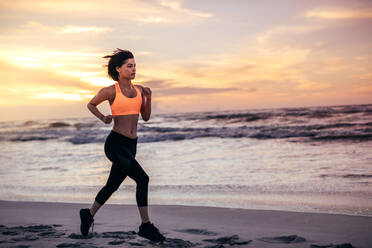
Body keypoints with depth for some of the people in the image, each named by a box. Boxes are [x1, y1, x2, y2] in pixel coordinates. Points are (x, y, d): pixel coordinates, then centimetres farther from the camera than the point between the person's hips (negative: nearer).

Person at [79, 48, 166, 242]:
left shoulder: (139, 89, 9)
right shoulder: (110, 91, -6)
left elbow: (146, 117, 12)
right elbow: (91, 105, 11)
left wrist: (148, 98, -2)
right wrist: (103, 119, -4)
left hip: (131, 146, 7)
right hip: (115, 144, -7)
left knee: (112, 185, 19)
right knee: (142, 179, -18)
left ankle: (89, 214, 41)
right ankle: (146, 226, -8)